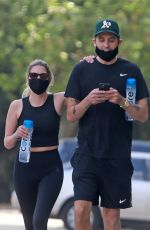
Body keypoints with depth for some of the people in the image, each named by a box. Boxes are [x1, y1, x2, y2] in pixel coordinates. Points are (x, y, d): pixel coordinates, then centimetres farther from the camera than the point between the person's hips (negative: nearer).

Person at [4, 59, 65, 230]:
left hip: (51, 168, -2)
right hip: (25, 167, 2)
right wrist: (17, 134, -14)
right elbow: (7, 143, 6)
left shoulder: (58, 101, -1)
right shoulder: (17, 106, 2)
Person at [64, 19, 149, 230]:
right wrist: (88, 100, -16)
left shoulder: (130, 71, 5)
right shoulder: (82, 70, 5)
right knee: (81, 210, -13)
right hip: (87, 153, 0)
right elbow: (71, 115, 3)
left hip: (118, 156, 0)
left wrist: (122, 102, -16)